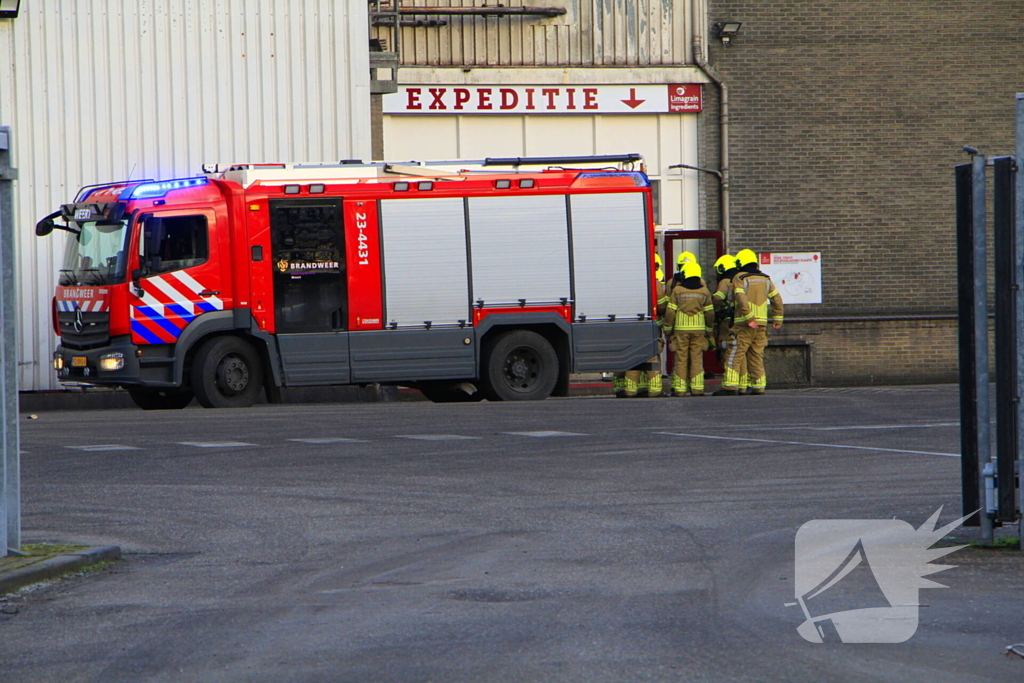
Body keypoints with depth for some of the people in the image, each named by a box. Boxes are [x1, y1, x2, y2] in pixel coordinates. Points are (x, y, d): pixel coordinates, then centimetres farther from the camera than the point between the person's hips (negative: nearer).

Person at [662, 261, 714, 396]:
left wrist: (667, 328, 8)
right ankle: (697, 388, -1)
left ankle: (680, 389, 1)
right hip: (698, 329, 1)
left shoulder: (677, 290, -4)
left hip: (681, 329, -1)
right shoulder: (704, 291, 2)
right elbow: (710, 313, 5)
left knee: (681, 359, 2)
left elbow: (670, 312, -3)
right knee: (697, 358, 3)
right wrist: (709, 330, 17)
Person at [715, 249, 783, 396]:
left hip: (744, 325, -6)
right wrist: (778, 319, 20)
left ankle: (730, 387, -11)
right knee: (757, 356, 10)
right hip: (761, 324, 6)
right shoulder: (765, 279, 13)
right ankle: (758, 387, 7)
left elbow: (742, 300, -19)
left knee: (734, 356, -4)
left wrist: (749, 318, -19)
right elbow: (777, 300, 14)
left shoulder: (739, 278, -6)